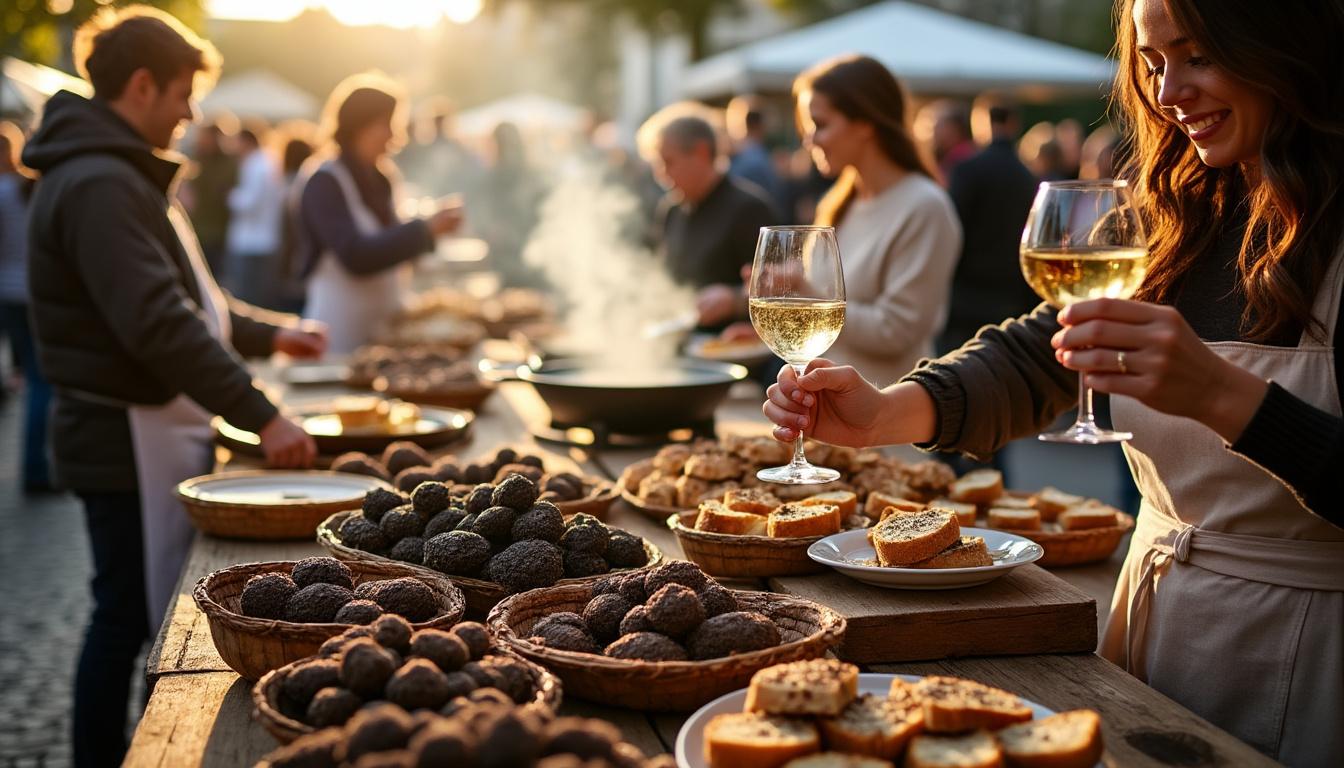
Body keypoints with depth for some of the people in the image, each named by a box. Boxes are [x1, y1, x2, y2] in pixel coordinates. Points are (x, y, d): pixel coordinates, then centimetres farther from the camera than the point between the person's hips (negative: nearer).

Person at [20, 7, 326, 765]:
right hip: (129, 439, -10)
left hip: (156, 429, 10)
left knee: (134, 616, 15)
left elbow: (178, 295, 26)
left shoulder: (125, 175, 16)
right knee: (132, 620, -1)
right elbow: (159, 325, -27)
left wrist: (270, 334, 20)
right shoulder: (99, 185, -19)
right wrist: (262, 417, -26)